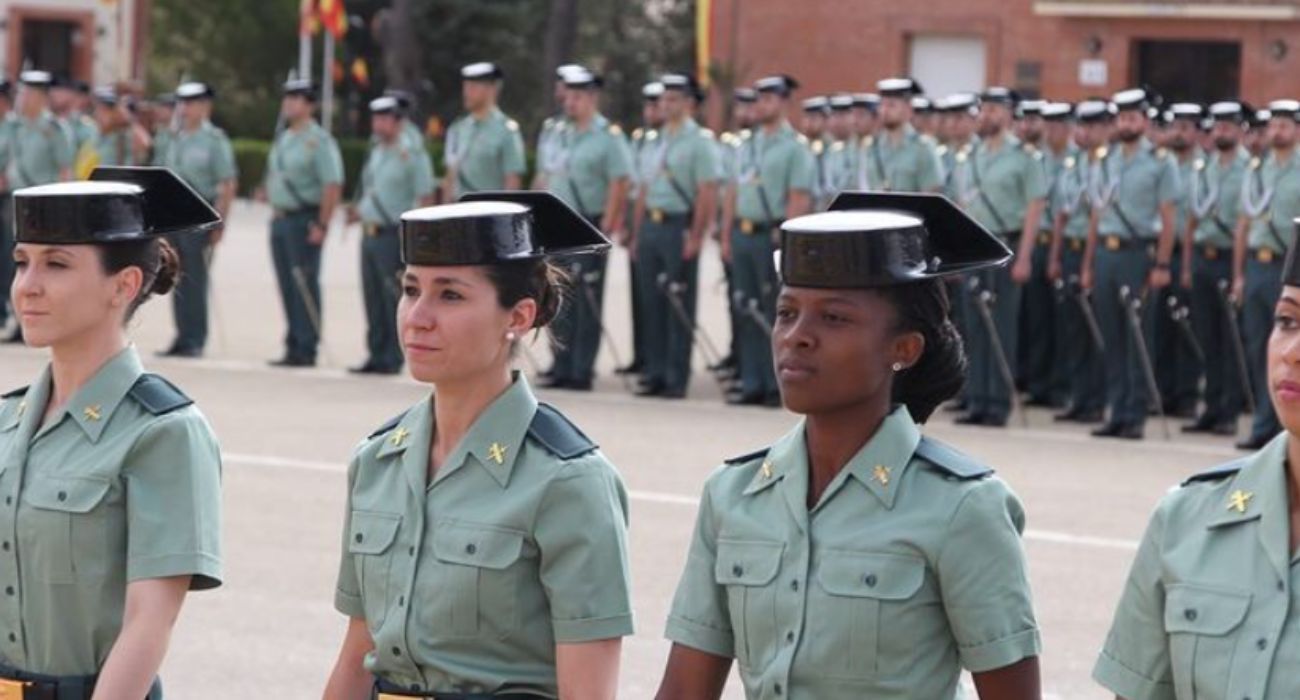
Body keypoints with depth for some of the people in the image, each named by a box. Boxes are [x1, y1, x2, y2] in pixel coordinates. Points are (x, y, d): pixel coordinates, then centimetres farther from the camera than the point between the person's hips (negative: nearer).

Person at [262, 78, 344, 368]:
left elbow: (333, 185, -16)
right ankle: (293, 348, 15)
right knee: (287, 286, 9)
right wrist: (276, 213, 15)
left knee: (304, 286, -7)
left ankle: (306, 350, -5)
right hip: (280, 220, 8)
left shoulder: (319, 141, -10)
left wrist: (322, 225, -20)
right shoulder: (282, 140, 17)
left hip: (304, 221, -8)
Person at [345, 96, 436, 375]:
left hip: (393, 235, -8)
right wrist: (358, 210, 10)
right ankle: (376, 355, 14)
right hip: (370, 234, 8)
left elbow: (425, 198, -11)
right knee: (373, 298, 9)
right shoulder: (375, 153, 17)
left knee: (394, 299, -6)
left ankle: (392, 358, -3)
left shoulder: (412, 154, -7)